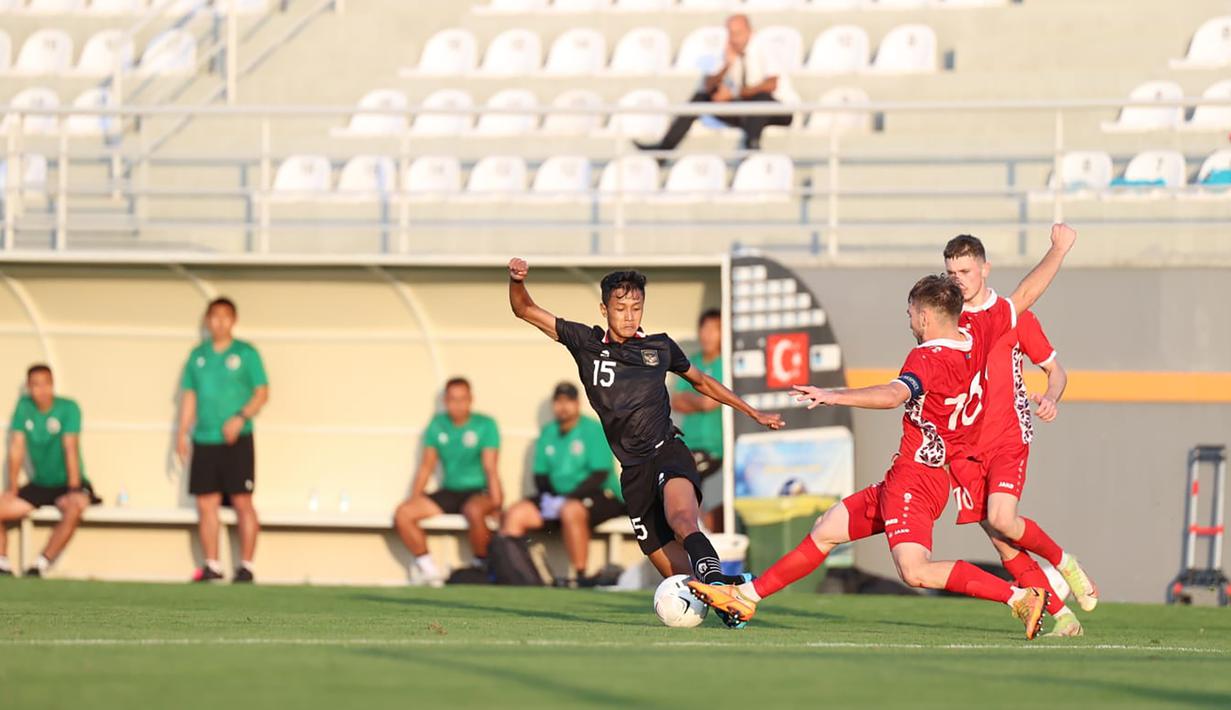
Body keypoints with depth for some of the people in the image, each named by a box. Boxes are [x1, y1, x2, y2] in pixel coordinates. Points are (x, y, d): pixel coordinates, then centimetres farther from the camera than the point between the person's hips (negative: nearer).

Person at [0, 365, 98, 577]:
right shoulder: (24, 407, -1)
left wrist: (74, 489, -24)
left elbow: (71, 448, -19)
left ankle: (42, 564, -34)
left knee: (74, 508, -37)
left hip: (66, 483, -5)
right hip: (39, 485, 5)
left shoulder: (68, 408, -12)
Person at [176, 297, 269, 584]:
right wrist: (182, 433, 9)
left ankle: (246, 565, -1)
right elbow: (189, 396, 16)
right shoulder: (198, 356, 12)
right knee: (206, 504, 2)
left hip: (237, 441, -4)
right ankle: (211, 565, 9)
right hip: (203, 440, 4)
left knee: (242, 502, -6)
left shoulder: (245, 353, 1)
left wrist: (241, 417, -16)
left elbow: (262, 392, -2)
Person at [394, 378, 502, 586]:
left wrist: (496, 501, -22)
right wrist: (414, 498, 1)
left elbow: (490, 467, -11)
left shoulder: (485, 425, -4)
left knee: (474, 510, -41)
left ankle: (482, 567, -19)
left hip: (478, 492, -5)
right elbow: (426, 466, 11)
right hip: (448, 493, 5)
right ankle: (429, 569, -14)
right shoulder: (437, 425, 9)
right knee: (403, 514, -18)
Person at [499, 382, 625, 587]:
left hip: (600, 496, -6)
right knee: (515, 514, -12)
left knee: (571, 511, -38)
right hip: (556, 496, 6)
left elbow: (600, 474, -14)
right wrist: (547, 496, -9)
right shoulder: (547, 433, 14)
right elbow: (540, 474, 14)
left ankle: (579, 576, -34)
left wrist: (567, 498, -22)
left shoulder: (594, 430, -5)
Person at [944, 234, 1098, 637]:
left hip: (1008, 437, -3)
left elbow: (1055, 369, 9)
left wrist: (1050, 398, -13)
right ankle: (1061, 616, 4)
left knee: (1001, 518, -24)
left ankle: (1062, 561, 4)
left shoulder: (1014, 316, 1)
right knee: (1000, 541, -3)